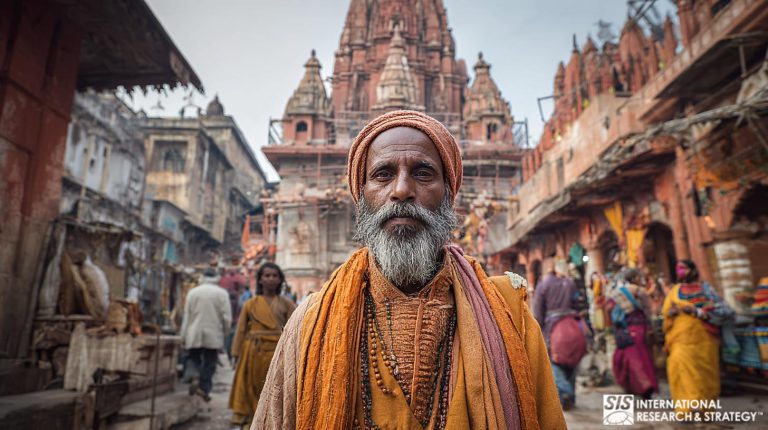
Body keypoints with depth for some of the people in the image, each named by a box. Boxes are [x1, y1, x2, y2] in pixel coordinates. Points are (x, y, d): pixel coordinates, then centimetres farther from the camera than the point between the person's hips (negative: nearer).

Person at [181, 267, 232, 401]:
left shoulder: (193, 292, 2)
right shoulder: (222, 293, -4)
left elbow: (186, 316, 3)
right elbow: (227, 317, -7)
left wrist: (183, 336, 9)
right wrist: (225, 333, 8)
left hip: (194, 335, 1)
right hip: (213, 335, -1)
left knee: (193, 357, 16)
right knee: (209, 362, 9)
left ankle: (197, 376, -10)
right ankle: (204, 389, 11)